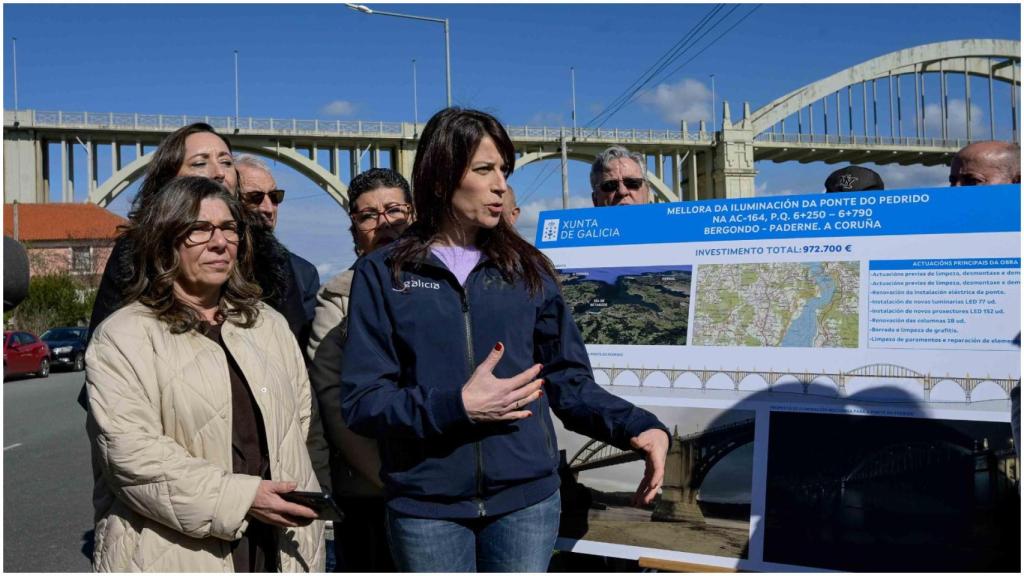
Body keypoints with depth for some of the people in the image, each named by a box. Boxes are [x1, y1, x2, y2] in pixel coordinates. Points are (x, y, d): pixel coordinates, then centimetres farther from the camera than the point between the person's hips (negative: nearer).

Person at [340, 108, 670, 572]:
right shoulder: (382, 274, -1)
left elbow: (568, 380, 5)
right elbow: (361, 401, -5)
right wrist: (456, 406, -18)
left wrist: (637, 426, -11)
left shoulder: (525, 268, 5)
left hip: (525, 499, 2)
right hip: (425, 507, -1)